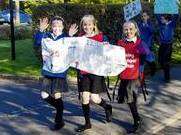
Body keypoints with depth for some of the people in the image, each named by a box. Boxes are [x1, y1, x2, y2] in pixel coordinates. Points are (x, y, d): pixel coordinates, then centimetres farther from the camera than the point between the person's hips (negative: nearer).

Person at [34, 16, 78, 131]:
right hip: (47, 71, 4)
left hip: (60, 71, -4)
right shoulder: (46, 36, 2)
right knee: (44, 95, 4)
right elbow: (37, 42, -14)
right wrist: (41, 30, -28)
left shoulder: (65, 38, -5)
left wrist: (70, 37, -28)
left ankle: (59, 121, 16)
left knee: (57, 96, -2)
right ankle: (60, 108, 32)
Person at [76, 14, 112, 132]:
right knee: (84, 97, 3)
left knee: (94, 98, -3)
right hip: (83, 71, 3)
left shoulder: (101, 37, -3)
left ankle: (107, 108, 30)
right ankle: (87, 123, 19)